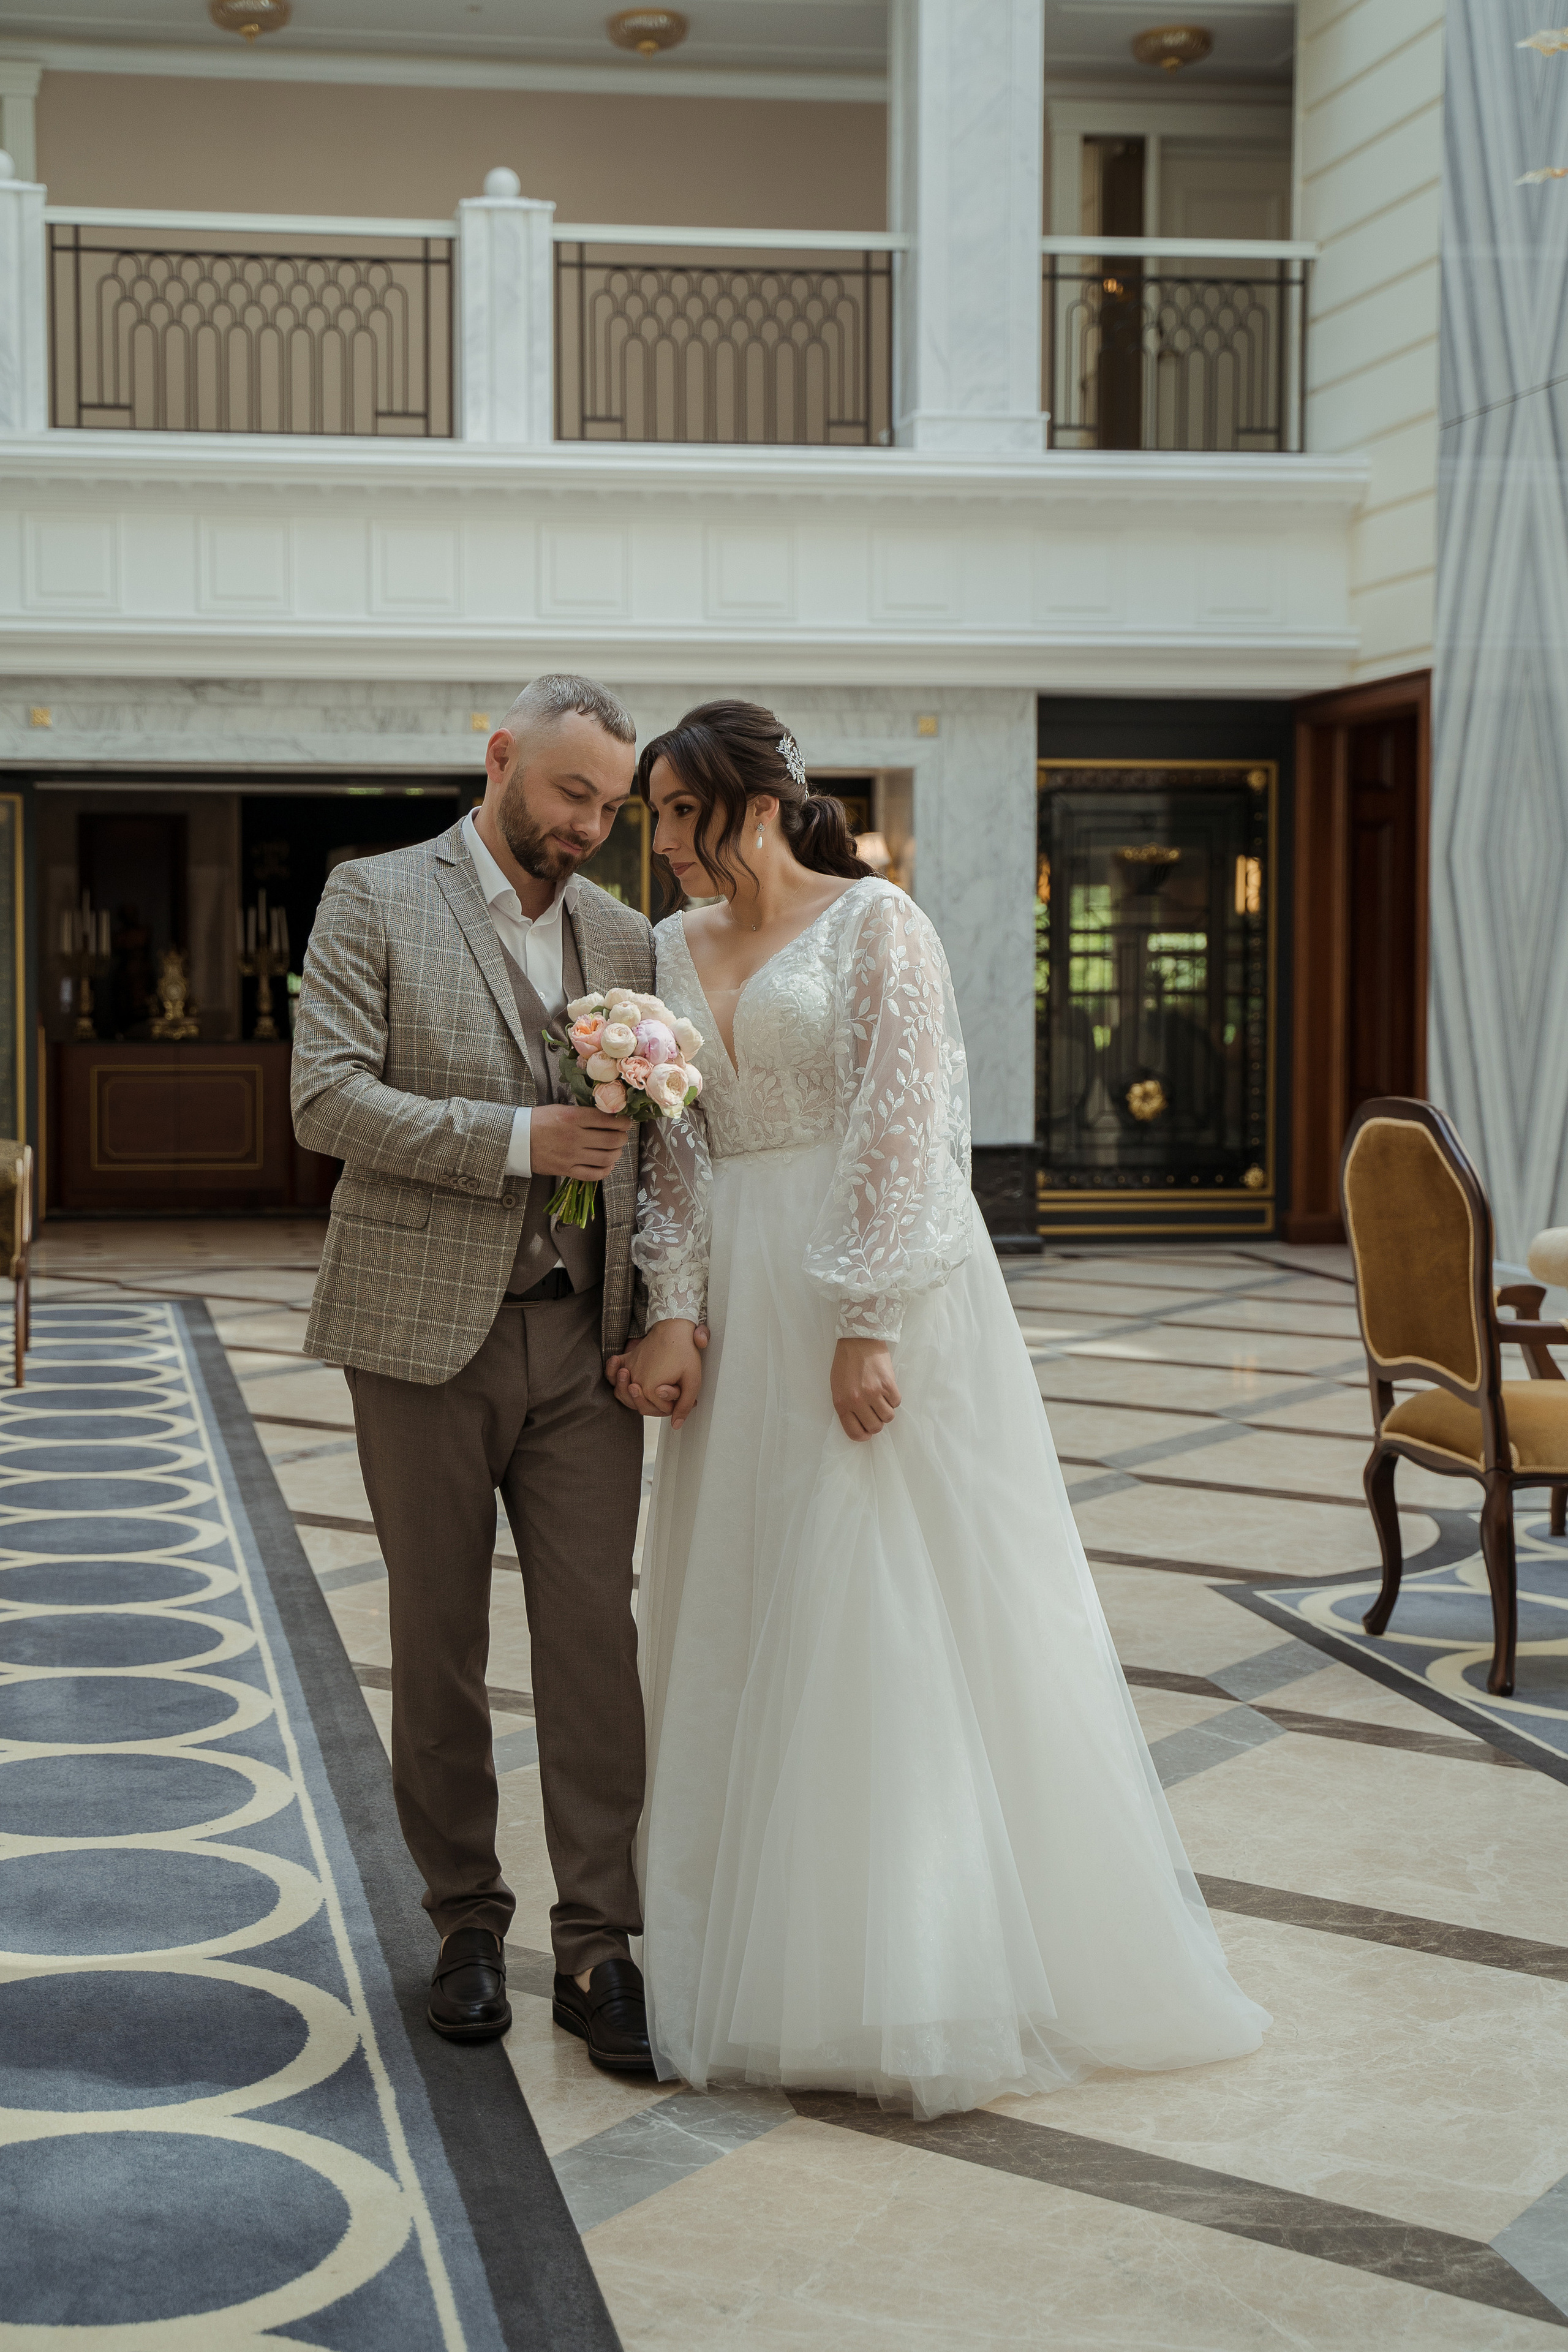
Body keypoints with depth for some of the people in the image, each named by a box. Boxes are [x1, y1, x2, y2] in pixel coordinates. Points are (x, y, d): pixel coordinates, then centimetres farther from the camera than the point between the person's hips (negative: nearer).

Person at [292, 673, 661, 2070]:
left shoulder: (625, 937, 12)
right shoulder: (377, 902, 0)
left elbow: (654, 1142, 15)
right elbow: (326, 1098, -11)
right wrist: (518, 1139, -19)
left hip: (583, 1339, 3)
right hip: (425, 1331, -3)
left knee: (596, 1638, -1)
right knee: (439, 1643, 8)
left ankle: (598, 1948, 6)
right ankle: (468, 1924, 23)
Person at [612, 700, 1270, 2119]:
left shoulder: (875, 924, -6)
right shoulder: (676, 950, 12)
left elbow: (905, 1133, -13)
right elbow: (677, 1150, 8)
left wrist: (869, 1326, -19)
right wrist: (676, 1312, -5)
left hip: (876, 1288, -6)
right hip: (742, 1309, 6)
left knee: (901, 1611, -3)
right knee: (748, 1622, 9)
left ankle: (922, 1970, 8)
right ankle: (769, 1946, 21)